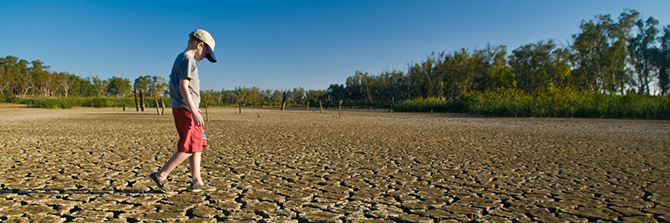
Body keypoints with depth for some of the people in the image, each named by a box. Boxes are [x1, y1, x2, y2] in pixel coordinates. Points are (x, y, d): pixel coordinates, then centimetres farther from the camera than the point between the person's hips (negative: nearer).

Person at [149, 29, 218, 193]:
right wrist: (194, 111, -25)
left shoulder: (181, 59, 19)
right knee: (189, 147, -6)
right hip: (185, 109, -10)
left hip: (182, 108, 10)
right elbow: (183, 86, -21)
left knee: (198, 144, 9)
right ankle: (161, 175, 2)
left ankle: (196, 182, 12)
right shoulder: (187, 59, -11)